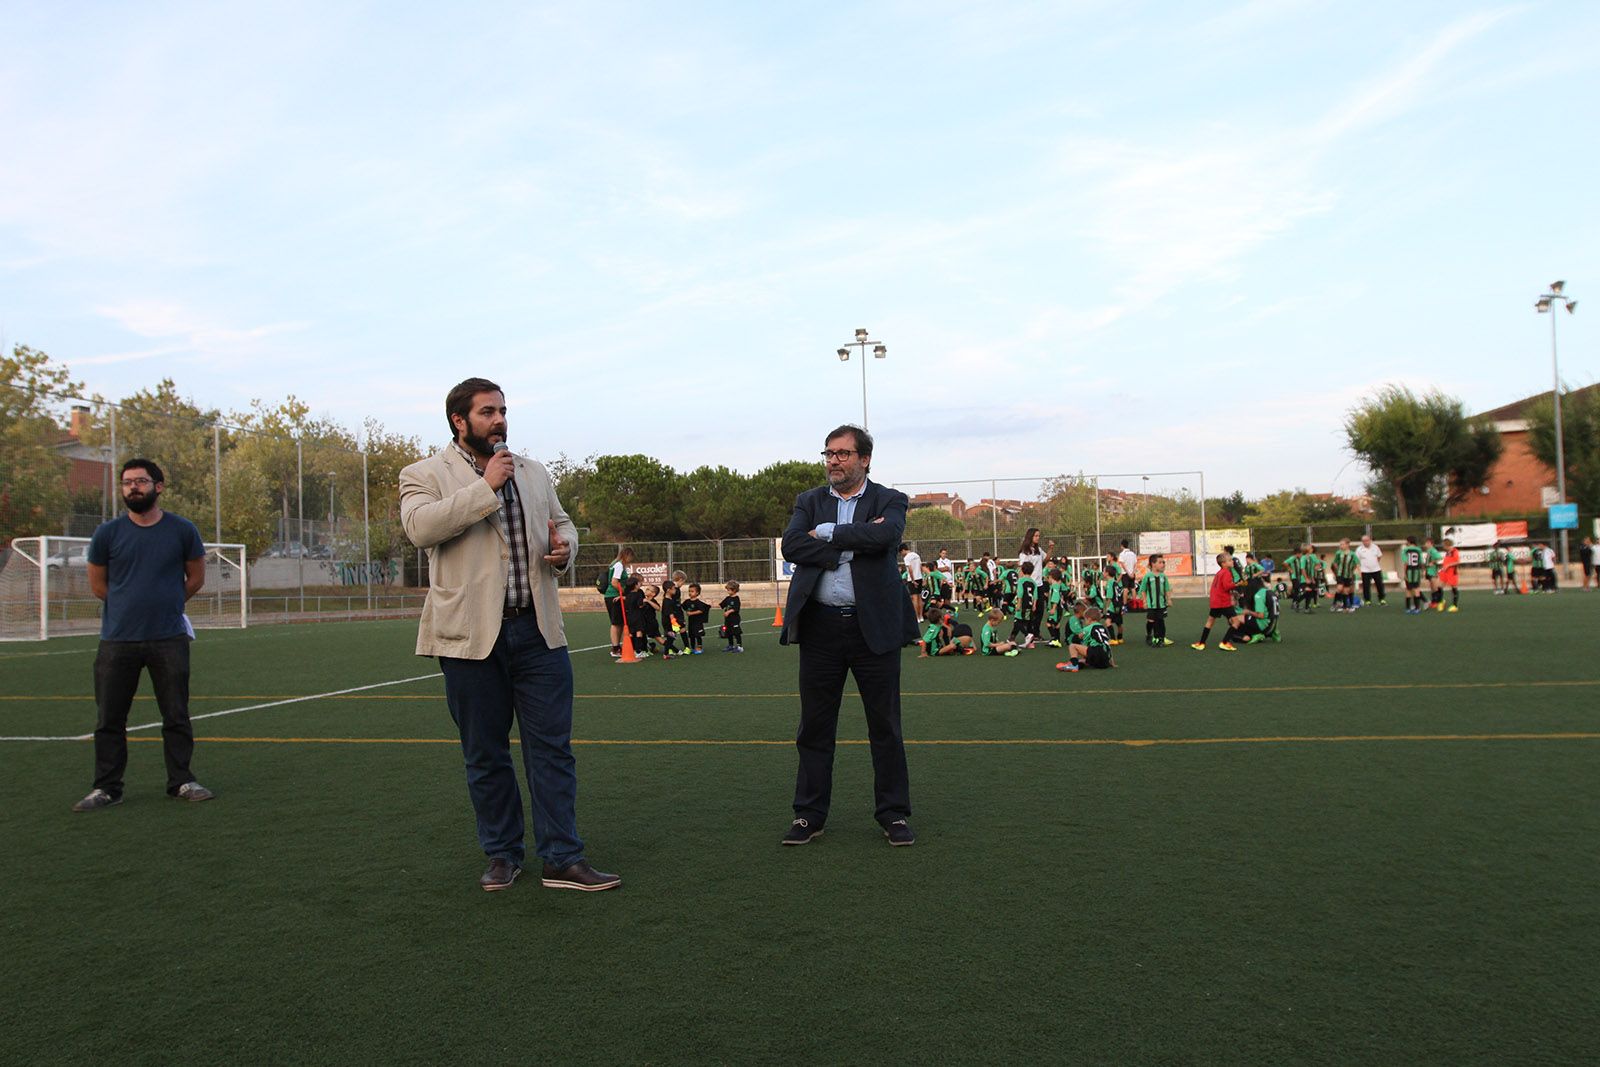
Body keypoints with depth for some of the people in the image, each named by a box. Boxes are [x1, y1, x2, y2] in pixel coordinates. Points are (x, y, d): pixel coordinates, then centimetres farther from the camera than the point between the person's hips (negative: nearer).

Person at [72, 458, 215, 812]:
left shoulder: (182, 530, 0)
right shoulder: (108, 533, 1)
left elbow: (196, 577, 12)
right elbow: (98, 585, 12)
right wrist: (133, 604, 12)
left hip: (169, 639, -1)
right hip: (117, 640, 1)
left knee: (176, 716, 5)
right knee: (109, 719, 5)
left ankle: (181, 782, 16)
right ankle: (106, 788, 16)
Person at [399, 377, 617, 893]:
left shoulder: (532, 471, 16)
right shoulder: (424, 475, 0)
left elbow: (562, 522, 25)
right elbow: (420, 527, -19)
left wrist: (564, 548, 2)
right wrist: (484, 487, -18)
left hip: (538, 630, 3)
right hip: (472, 635, -3)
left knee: (553, 748, 2)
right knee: (486, 756, 9)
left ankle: (563, 859, 9)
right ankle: (501, 855, 24)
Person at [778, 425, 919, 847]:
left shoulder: (889, 500, 3)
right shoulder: (809, 502, 10)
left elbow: (886, 535, -20)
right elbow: (791, 545, -8)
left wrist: (827, 533, -12)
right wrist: (854, 542, -14)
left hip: (874, 626, -2)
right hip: (820, 626, 2)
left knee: (885, 726, 7)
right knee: (814, 728, 9)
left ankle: (894, 814, 19)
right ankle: (810, 815, 21)